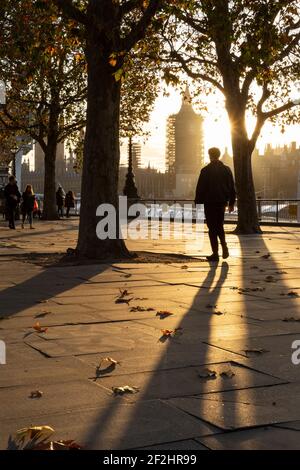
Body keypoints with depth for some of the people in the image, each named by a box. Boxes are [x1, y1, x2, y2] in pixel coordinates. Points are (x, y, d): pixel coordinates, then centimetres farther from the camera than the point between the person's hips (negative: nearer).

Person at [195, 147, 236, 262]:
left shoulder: (206, 170, -8)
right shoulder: (226, 169, 5)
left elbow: (200, 188, -8)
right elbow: (231, 187, 8)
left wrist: (198, 202, 0)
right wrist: (231, 203, 15)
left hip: (210, 202, -4)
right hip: (222, 202, 4)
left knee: (212, 228, 1)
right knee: (220, 225, 20)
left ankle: (215, 254, 1)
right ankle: (224, 246, 1)